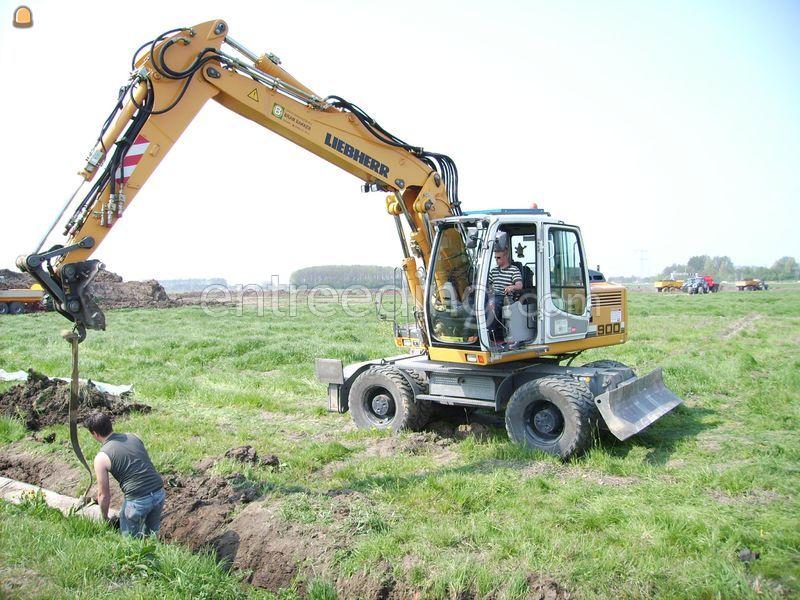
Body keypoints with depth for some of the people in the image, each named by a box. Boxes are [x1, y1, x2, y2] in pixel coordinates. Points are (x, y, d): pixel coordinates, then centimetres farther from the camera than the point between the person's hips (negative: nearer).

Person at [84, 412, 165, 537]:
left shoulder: (101, 458, -5)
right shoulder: (133, 437, 9)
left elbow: (104, 494, 2)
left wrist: (105, 517, 19)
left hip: (138, 500, -6)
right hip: (159, 493, 6)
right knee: (151, 534, 27)